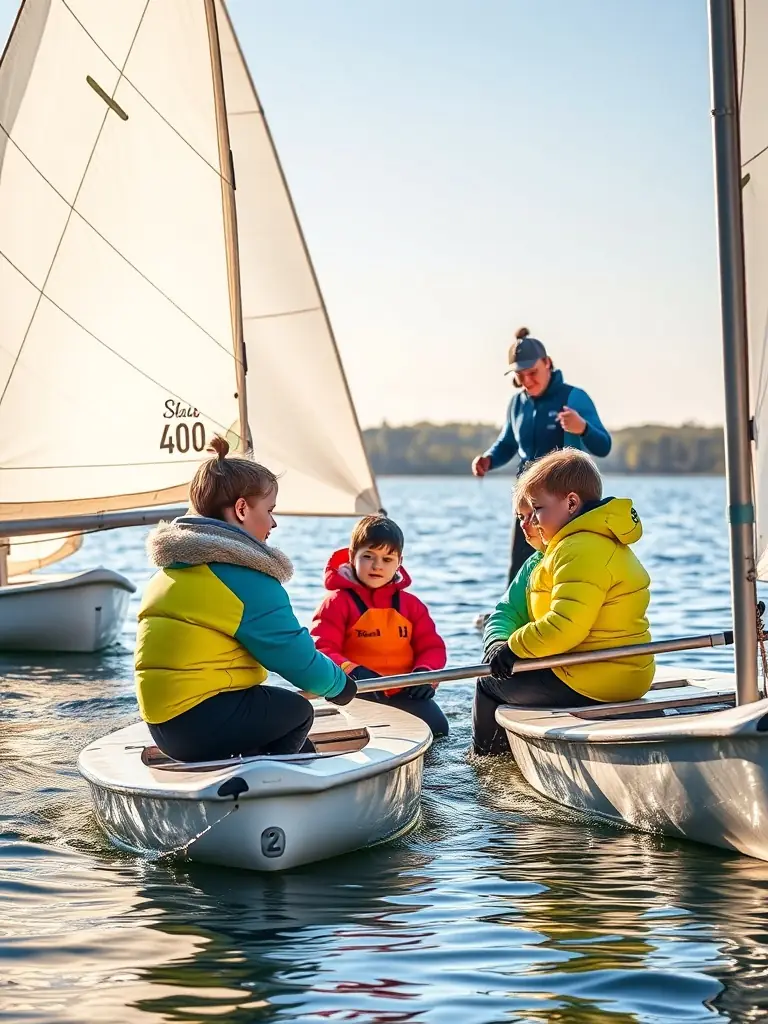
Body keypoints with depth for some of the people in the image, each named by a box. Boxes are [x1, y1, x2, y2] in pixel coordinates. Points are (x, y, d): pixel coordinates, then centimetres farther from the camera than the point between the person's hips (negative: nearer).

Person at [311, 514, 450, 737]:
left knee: (437, 727, -16)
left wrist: (425, 672, -10)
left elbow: (432, 646, 14)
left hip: (405, 693, 4)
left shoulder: (410, 604, 15)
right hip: (356, 694, -4)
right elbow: (321, 650, -7)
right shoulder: (338, 602, 2)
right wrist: (352, 672, -26)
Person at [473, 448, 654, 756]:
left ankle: (485, 754, 23)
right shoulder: (607, 542, 15)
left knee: (489, 681, 6)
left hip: (587, 684, -11)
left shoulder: (580, 551, -21)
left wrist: (513, 647, -16)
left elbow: (565, 627, -30)